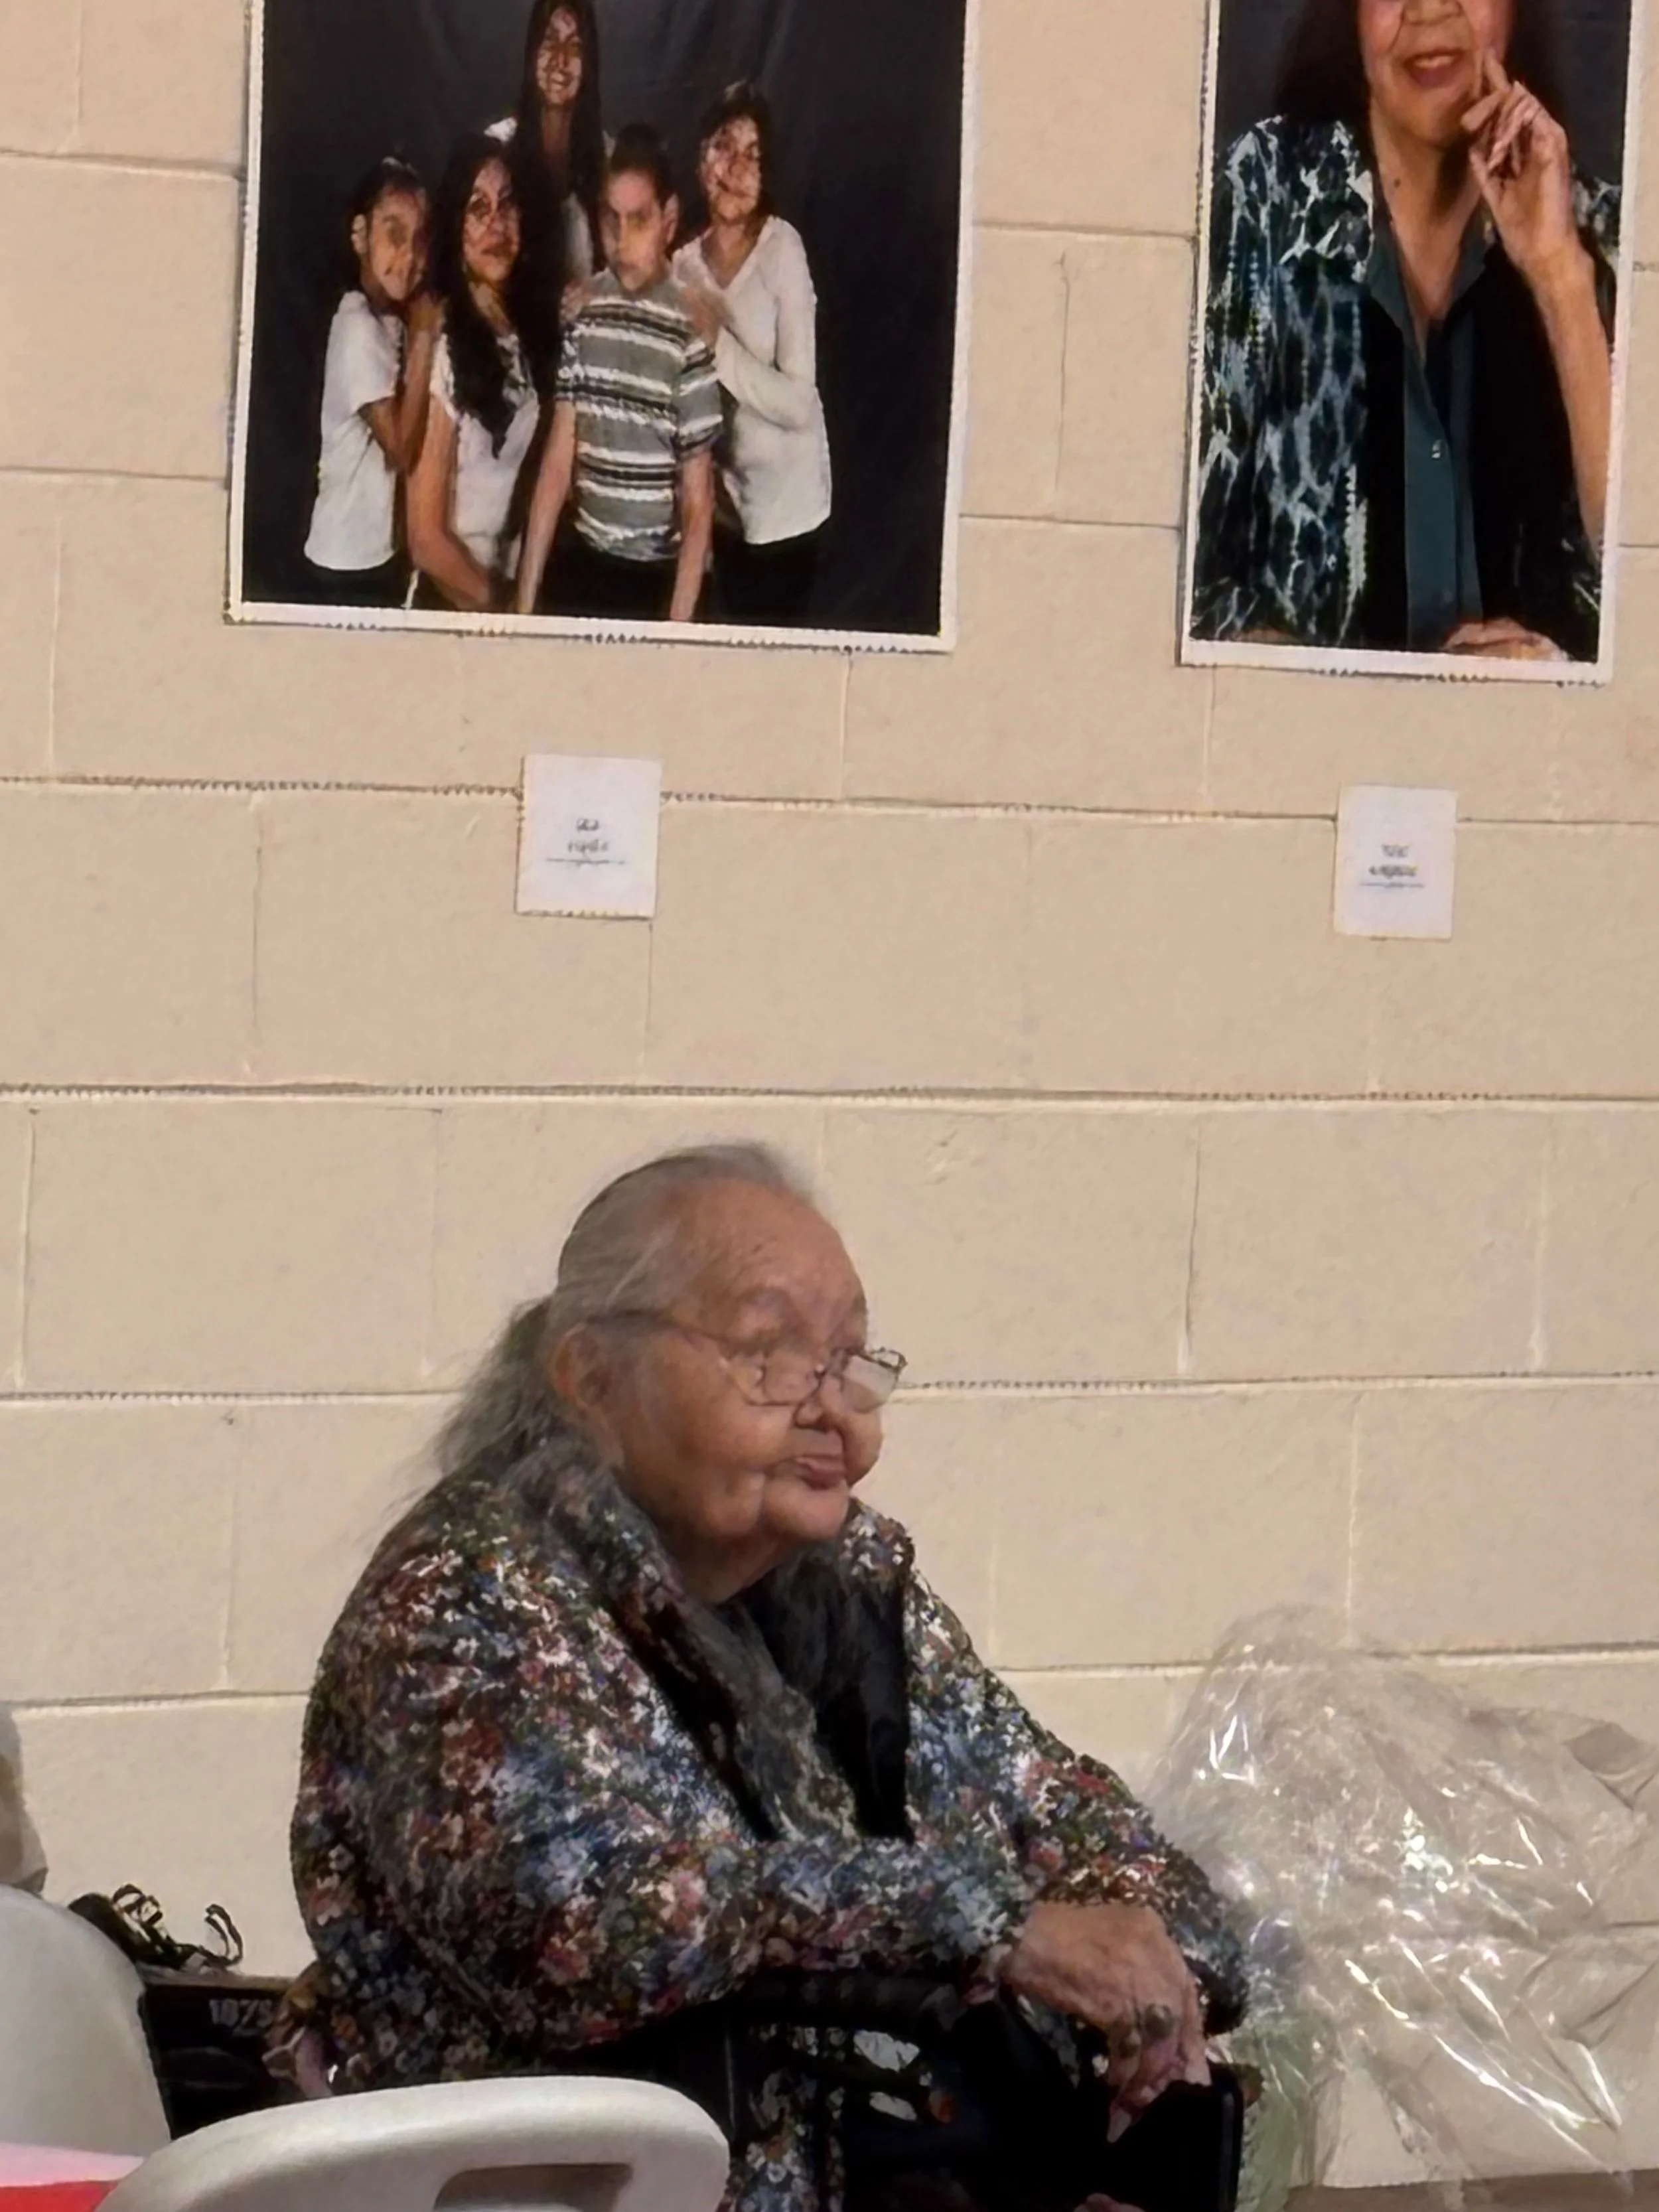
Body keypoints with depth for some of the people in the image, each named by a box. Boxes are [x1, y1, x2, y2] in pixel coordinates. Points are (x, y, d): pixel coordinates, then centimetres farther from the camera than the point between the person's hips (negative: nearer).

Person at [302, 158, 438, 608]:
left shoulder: (392, 323, 8)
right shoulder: (359, 329, -19)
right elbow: (401, 449, -21)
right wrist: (422, 340, -19)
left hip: (382, 553, 9)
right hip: (350, 564, -9)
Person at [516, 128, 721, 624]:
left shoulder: (689, 332, -13)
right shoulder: (584, 310, 1)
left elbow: (698, 507, -11)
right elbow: (557, 460, 2)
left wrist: (677, 630, -19)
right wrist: (525, 602, -3)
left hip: (658, 578, -4)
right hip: (584, 565, 4)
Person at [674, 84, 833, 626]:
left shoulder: (784, 248, -15)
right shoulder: (684, 265, 3)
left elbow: (799, 403, -20)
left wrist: (717, 343, -26)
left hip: (788, 504, -5)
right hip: (727, 504, 5)